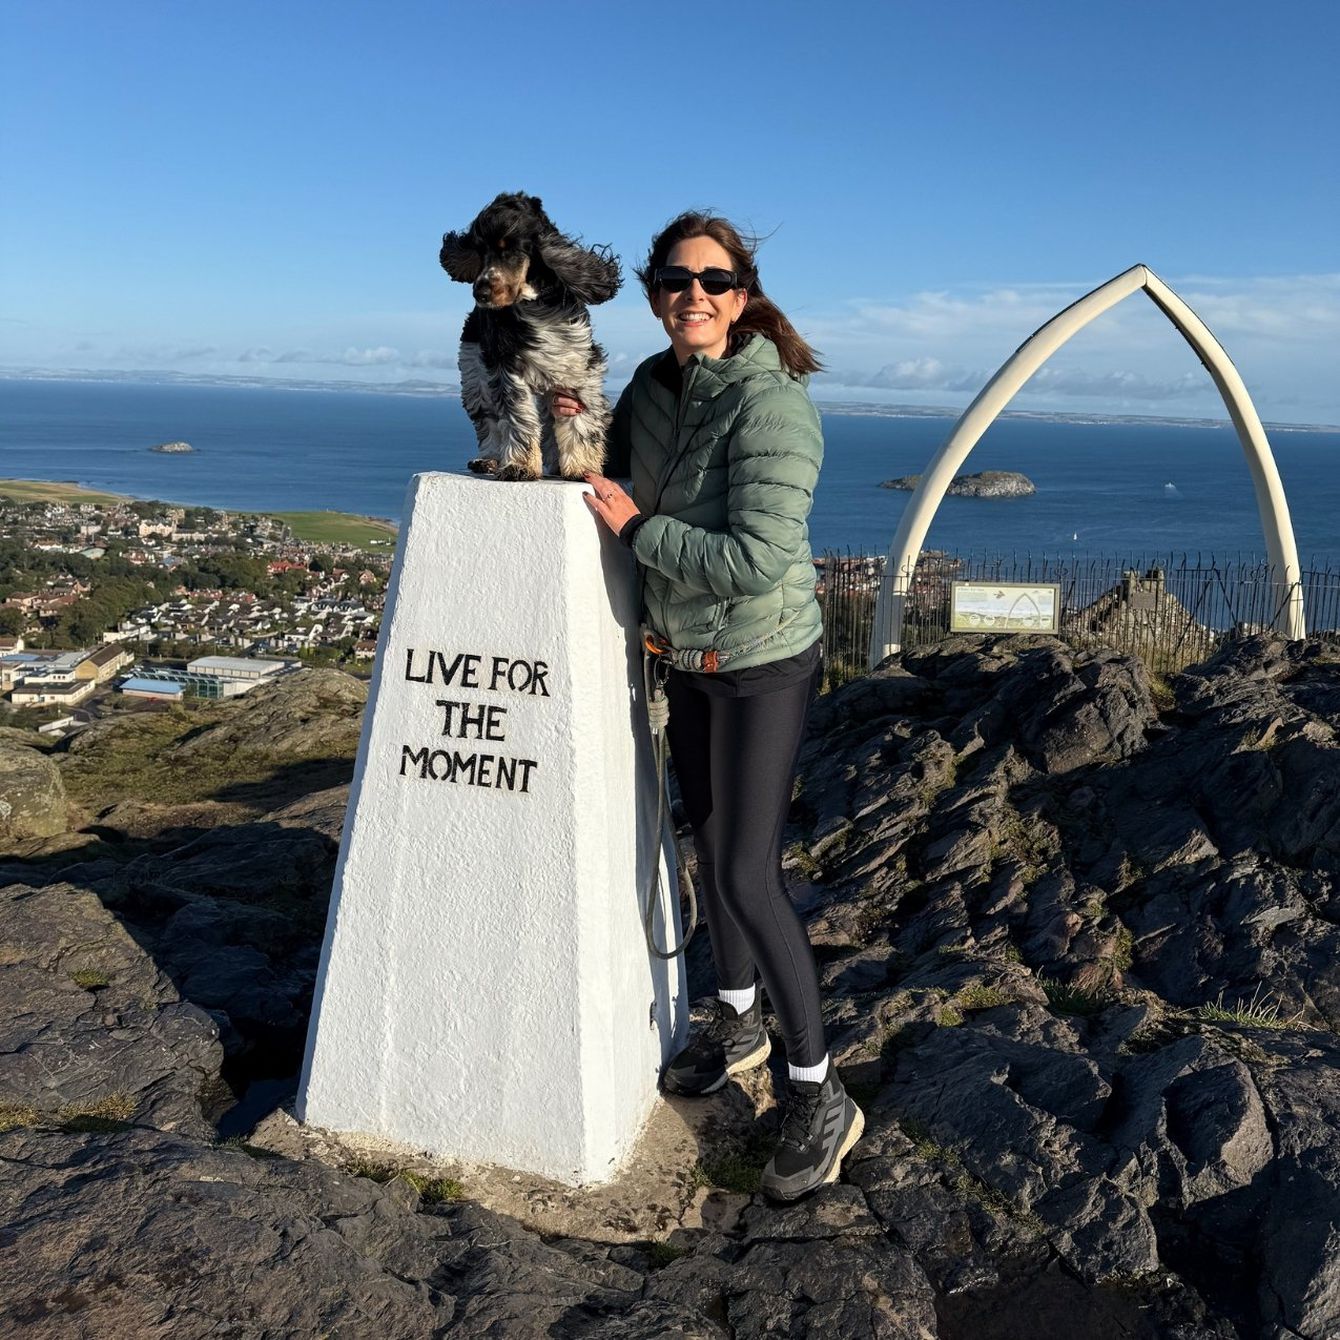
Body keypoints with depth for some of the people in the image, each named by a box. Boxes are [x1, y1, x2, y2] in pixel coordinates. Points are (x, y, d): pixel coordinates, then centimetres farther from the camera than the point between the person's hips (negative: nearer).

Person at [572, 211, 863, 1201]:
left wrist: (635, 526, -22)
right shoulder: (653, 384, 1)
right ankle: (737, 1025, 41)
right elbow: (634, 477, 20)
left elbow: (757, 560, -32)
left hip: (762, 663, -8)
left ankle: (820, 1096, 10)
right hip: (685, 654, 8)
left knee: (749, 874, -7)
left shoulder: (770, 404, -23)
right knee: (709, 842, 19)